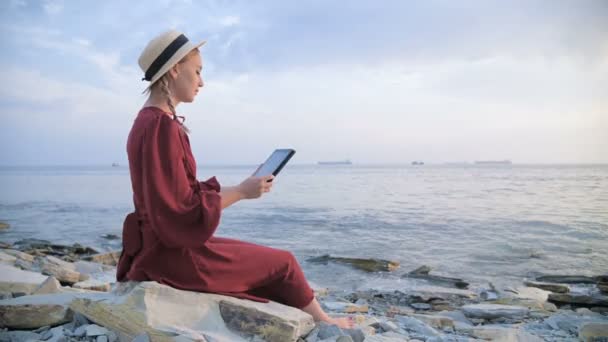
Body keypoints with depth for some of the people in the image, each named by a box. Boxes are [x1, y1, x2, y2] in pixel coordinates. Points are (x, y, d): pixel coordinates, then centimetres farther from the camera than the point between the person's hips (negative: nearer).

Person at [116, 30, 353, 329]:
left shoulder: (150, 122, 9)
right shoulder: (161, 126, -22)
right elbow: (183, 211, -24)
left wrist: (235, 188, 7)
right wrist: (241, 191, -14)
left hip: (166, 244, 10)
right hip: (175, 251, -10)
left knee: (271, 259, 18)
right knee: (283, 263, 5)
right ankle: (323, 323, 29)